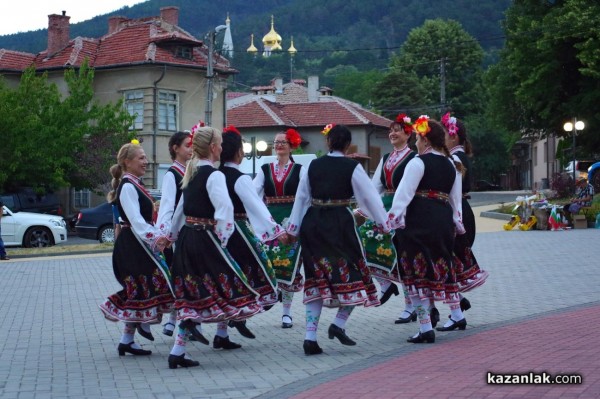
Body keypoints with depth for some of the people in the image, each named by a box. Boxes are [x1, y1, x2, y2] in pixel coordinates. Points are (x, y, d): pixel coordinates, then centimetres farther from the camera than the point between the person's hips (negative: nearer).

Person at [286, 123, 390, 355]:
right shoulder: (353, 167, -5)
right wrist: (384, 225, 9)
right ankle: (339, 324, 0)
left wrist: (293, 228, 20)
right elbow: (370, 197, -2)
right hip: (340, 223, -4)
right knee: (354, 275, 12)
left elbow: (301, 197, 11)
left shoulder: (313, 165, 5)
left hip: (312, 223, 4)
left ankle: (310, 336, 3)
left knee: (317, 279, 8)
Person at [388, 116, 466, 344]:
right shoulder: (452, 165, 16)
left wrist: (394, 218, -17)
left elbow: (404, 192, -15)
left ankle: (425, 328, -7)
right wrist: (457, 222, 28)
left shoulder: (418, 163, -7)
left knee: (418, 273, -4)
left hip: (419, 221, -8)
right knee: (442, 266, 24)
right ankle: (457, 316, 35)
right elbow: (456, 197, 21)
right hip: (444, 220, 8)